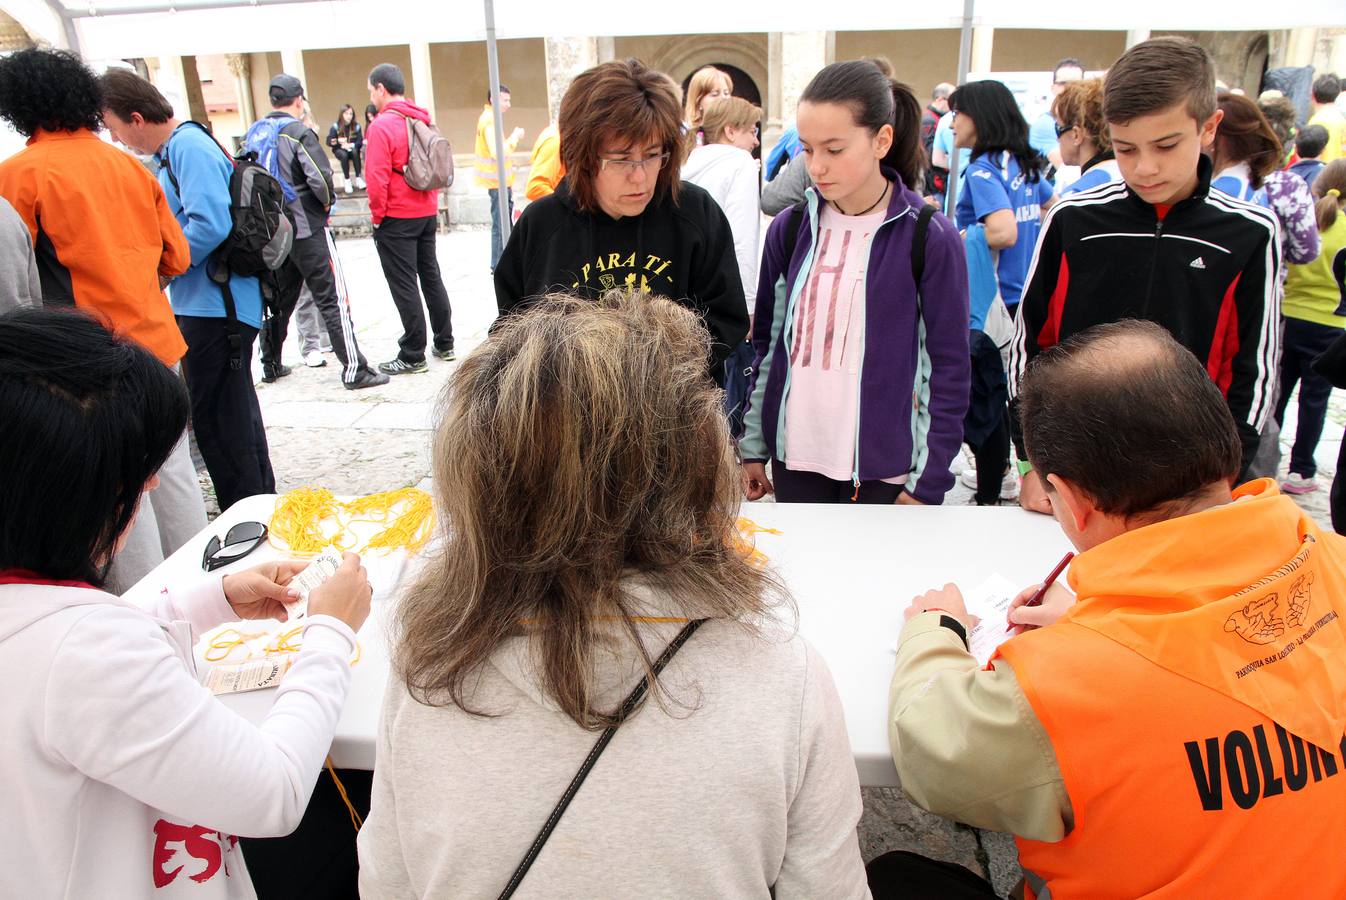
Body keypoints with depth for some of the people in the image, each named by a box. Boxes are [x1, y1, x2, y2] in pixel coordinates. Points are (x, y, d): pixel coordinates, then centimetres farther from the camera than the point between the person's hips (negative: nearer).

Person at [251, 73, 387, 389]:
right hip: (307, 229, -7)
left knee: (277, 299, 18)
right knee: (332, 300, -5)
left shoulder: (253, 135, 9)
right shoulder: (299, 132, -12)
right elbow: (320, 177, -21)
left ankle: (270, 365, 27)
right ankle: (354, 369, -6)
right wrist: (327, 202, -2)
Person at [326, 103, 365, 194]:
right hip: (339, 150, -1)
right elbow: (329, 141, -11)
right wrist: (338, 141, -31)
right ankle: (347, 180, -28)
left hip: (352, 149, 1)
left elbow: (360, 141, -11)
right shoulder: (335, 126, -7)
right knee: (344, 155, -34)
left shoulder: (356, 126, -5)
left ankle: (358, 178, -29)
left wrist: (351, 145, -28)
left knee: (355, 151, -34)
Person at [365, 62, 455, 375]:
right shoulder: (423, 121, 9)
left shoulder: (381, 126, -14)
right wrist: (432, 207, 18)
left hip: (397, 218, -7)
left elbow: (377, 178, -17)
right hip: (427, 213, 7)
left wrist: (377, 215, -6)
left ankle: (412, 356, 2)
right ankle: (444, 344, 22)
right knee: (431, 277, 15)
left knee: (404, 286, -2)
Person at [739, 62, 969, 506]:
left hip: (885, 468, -3)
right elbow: (766, 342, 10)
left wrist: (927, 481, -7)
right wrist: (752, 449, 9)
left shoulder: (930, 237, -7)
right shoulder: (789, 229, 3)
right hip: (794, 457, 3)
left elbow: (948, 366, -5)